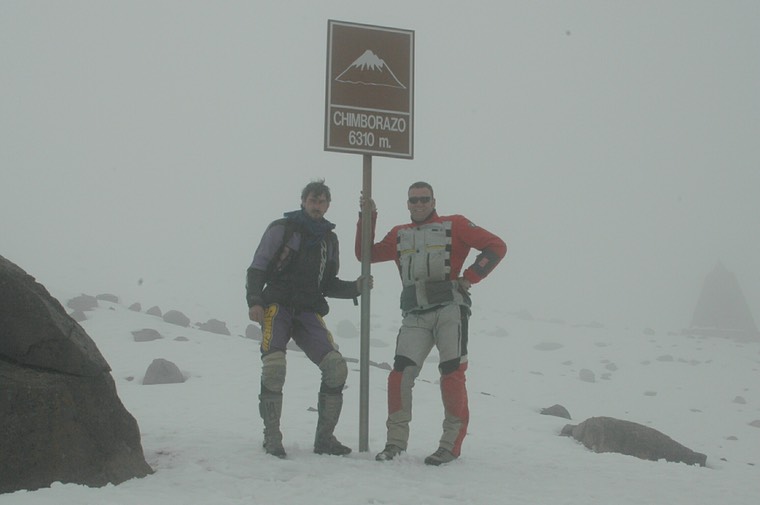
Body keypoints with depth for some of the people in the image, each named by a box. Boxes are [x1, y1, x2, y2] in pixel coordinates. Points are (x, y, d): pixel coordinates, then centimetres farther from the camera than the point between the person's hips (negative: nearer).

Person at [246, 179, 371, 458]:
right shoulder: (282, 228, 3)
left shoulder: (329, 239, 18)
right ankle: (272, 438, -12)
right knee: (274, 367, -25)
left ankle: (324, 438, -1)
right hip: (277, 307, -4)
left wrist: (355, 287, 4)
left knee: (337, 368, -12)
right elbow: (257, 268, -1)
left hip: (309, 313, 4)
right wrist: (254, 301, -16)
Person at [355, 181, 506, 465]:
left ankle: (451, 445, -1)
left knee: (451, 374, -10)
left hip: (450, 310, -4)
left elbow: (496, 247, 4)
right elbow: (366, 254, 25)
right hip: (415, 316, 4)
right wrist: (368, 217, 16)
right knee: (400, 375, -9)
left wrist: (470, 277, -4)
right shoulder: (398, 235, 23)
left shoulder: (454, 226, 8)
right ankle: (396, 441, 2)